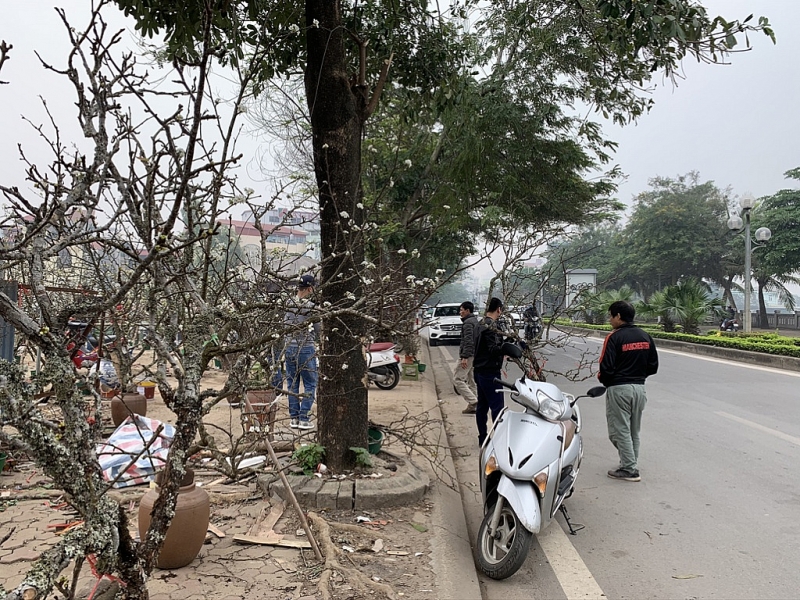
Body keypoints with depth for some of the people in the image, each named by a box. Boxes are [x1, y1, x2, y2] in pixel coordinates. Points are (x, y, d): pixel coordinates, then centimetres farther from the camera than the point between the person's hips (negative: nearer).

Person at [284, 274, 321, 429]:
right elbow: (318, 329, -5)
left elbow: (283, 326, 7)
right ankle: (304, 418, 3)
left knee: (292, 383, 12)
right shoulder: (312, 306, -12)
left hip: (289, 347, 5)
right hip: (306, 348, -5)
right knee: (310, 384, 5)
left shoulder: (288, 304, 2)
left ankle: (293, 418, 16)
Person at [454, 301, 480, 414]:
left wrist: (464, 357, -26)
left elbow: (468, 341, -22)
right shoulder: (476, 321, 17)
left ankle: (472, 401, -14)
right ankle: (473, 405, 13)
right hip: (474, 355, 10)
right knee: (470, 380, 13)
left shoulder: (468, 323, -13)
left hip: (468, 355, -10)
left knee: (457, 379, -8)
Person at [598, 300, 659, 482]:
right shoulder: (645, 337, 6)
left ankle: (629, 470, 2)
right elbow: (653, 366, 9)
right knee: (634, 431, 17)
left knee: (620, 431, 2)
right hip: (639, 387, 7)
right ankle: (631, 465, 26)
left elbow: (606, 367, -19)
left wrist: (602, 379, 1)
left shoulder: (614, 337, -15)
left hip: (619, 389, -7)